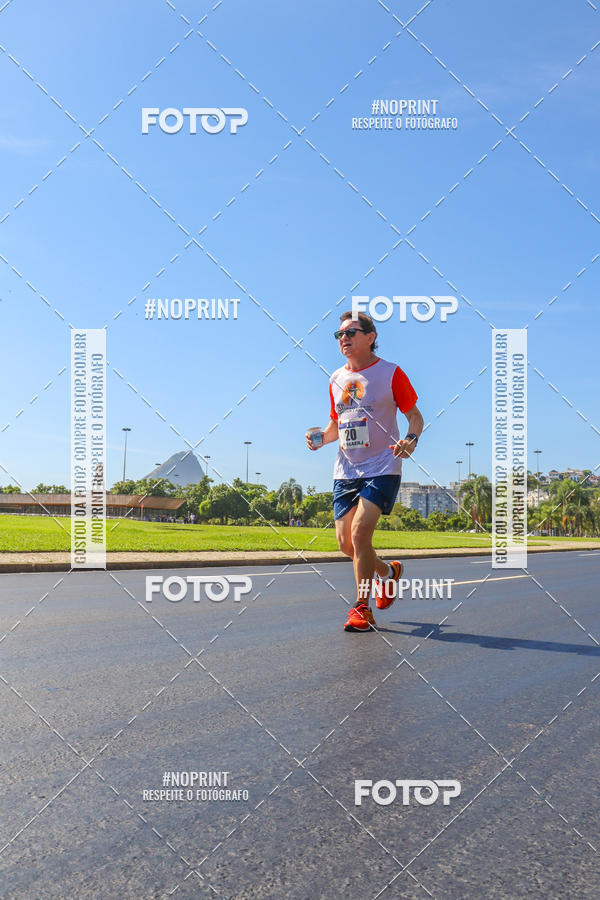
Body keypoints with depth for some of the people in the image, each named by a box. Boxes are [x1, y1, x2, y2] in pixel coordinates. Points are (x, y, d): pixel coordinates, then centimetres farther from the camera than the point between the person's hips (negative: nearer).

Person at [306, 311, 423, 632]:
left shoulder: (390, 373, -4)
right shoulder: (336, 379, 11)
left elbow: (414, 415, 1)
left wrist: (411, 440, -19)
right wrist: (321, 439, 1)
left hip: (381, 468, -6)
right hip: (345, 470, 6)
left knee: (360, 532, -18)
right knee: (346, 543, 4)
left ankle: (362, 608, -3)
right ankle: (388, 572, 35)